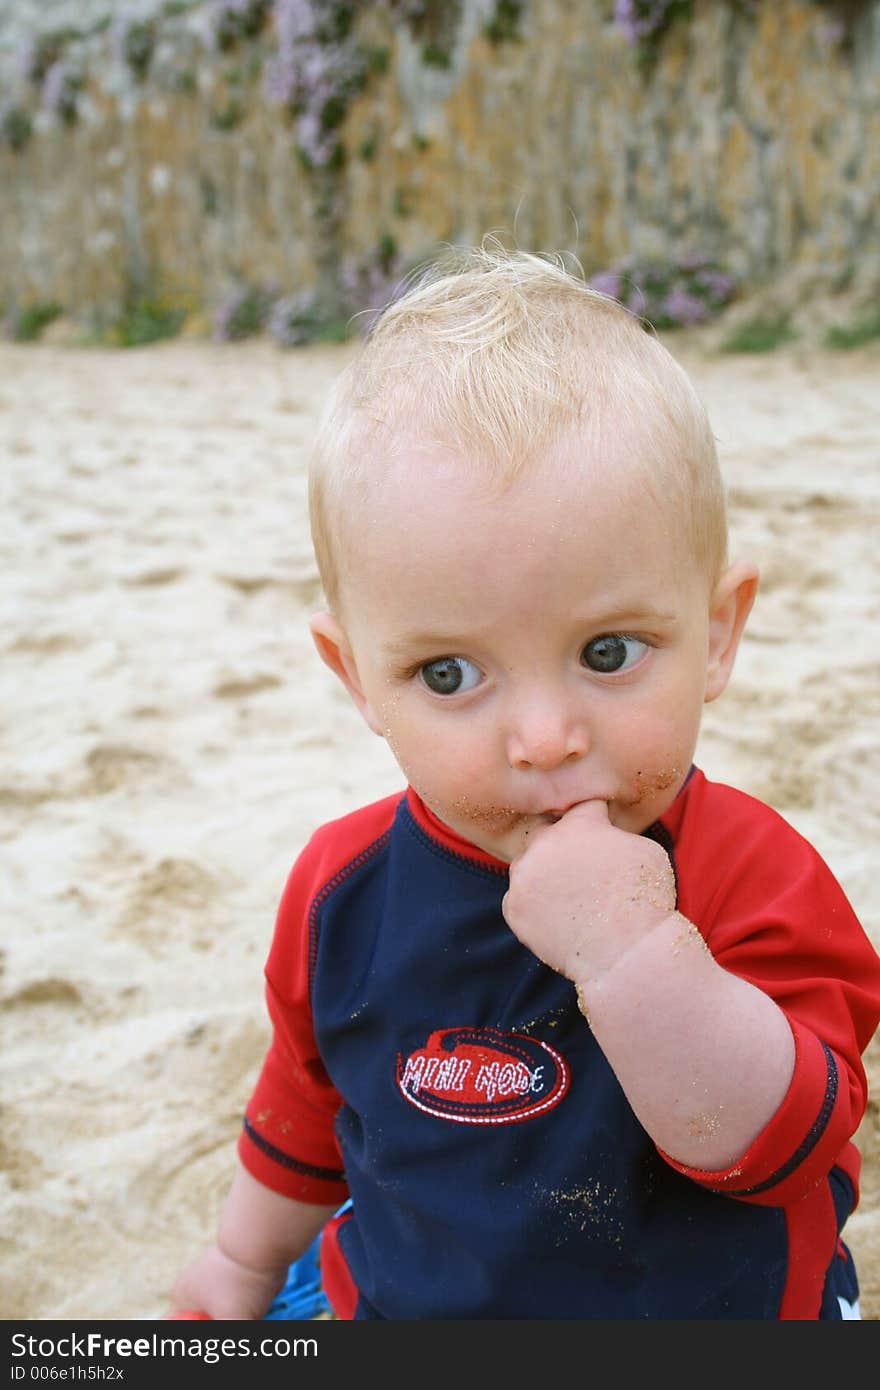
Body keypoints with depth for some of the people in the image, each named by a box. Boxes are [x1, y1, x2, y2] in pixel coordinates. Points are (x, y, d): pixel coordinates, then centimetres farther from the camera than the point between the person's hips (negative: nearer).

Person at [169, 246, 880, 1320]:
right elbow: (308, 1099, 5)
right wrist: (247, 1259, 18)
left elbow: (779, 1141, -30)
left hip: (721, 1309, -2)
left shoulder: (752, 875, -24)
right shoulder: (345, 891, -13)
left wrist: (635, 952, -42)